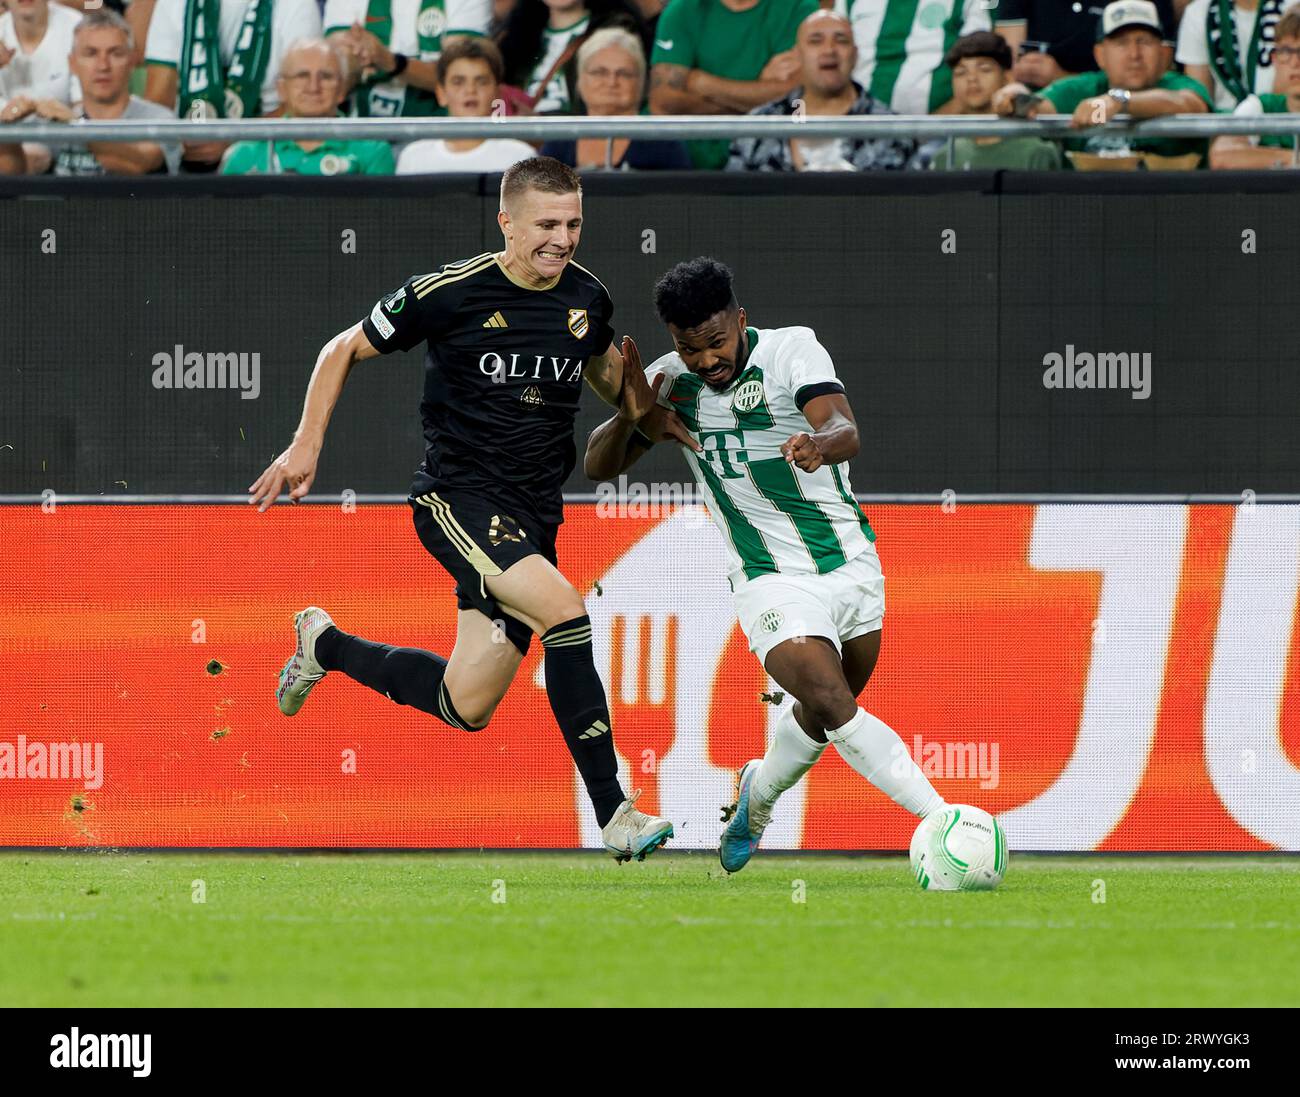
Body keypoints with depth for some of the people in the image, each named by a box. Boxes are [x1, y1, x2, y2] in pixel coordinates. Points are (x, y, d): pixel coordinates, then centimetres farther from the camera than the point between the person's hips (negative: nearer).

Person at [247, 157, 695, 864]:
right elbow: (345, 349, 0)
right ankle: (614, 814, -25)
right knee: (565, 611, -29)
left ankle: (325, 645, 34)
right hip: (458, 497, -6)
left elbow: (608, 377, 26)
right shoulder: (451, 292, -12)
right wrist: (306, 447, -5)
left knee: (467, 708, 6)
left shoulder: (587, 298, 3)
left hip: (533, 514, 6)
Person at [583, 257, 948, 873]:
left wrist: (820, 443, -52)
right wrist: (630, 414, -18)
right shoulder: (671, 382, -2)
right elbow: (598, 467, 3)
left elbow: (844, 430, -27)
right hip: (772, 582, -1)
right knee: (832, 707, -22)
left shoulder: (791, 349, -10)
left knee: (825, 715, 13)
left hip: (851, 561, 1)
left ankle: (758, 794, 43)